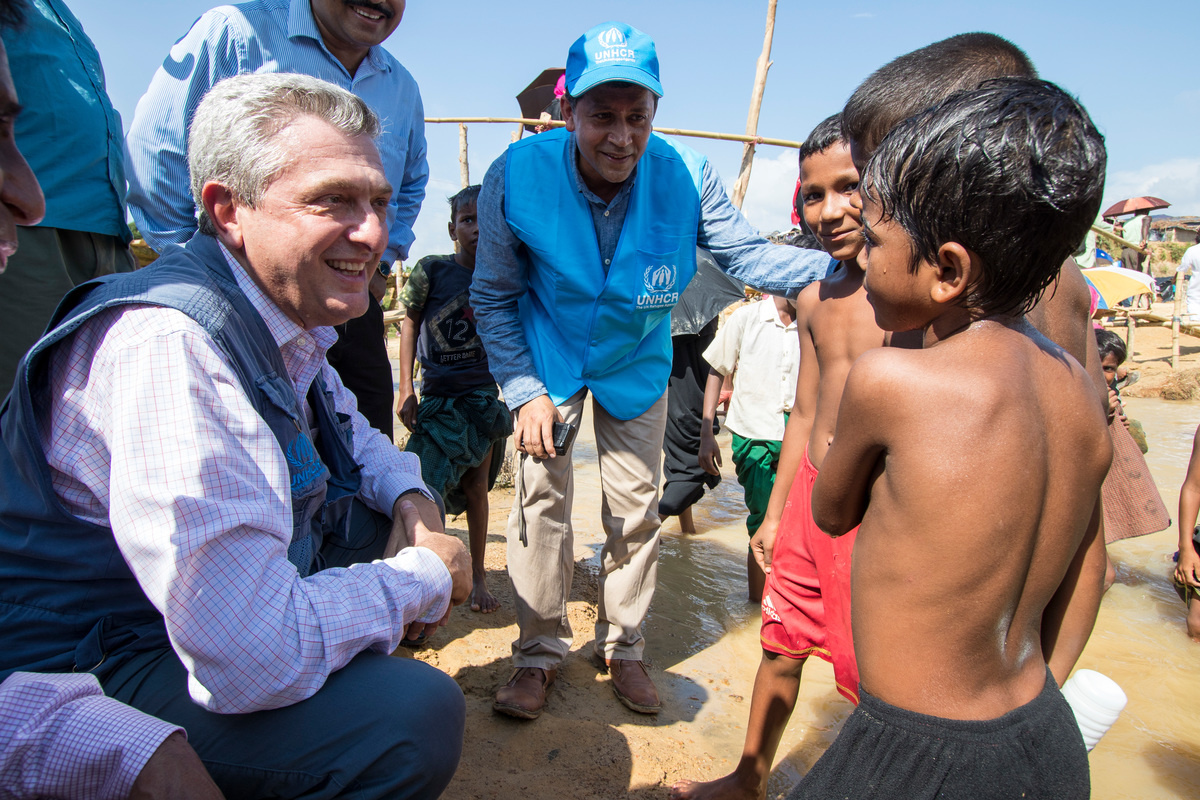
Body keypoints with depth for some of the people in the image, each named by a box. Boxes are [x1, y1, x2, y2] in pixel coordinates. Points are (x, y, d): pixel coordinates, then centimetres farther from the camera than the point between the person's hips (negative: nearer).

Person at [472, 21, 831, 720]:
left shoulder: (685, 175, -24)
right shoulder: (518, 175, -25)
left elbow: (746, 254, -12)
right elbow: (494, 295, -13)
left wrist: (838, 266, -30)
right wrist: (524, 391, -18)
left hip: (636, 363, 2)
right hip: (548, 360, -1)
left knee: (637, 507, 9)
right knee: (542, 499, 2)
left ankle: (623, 645, 31)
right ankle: (542, 650, 22)